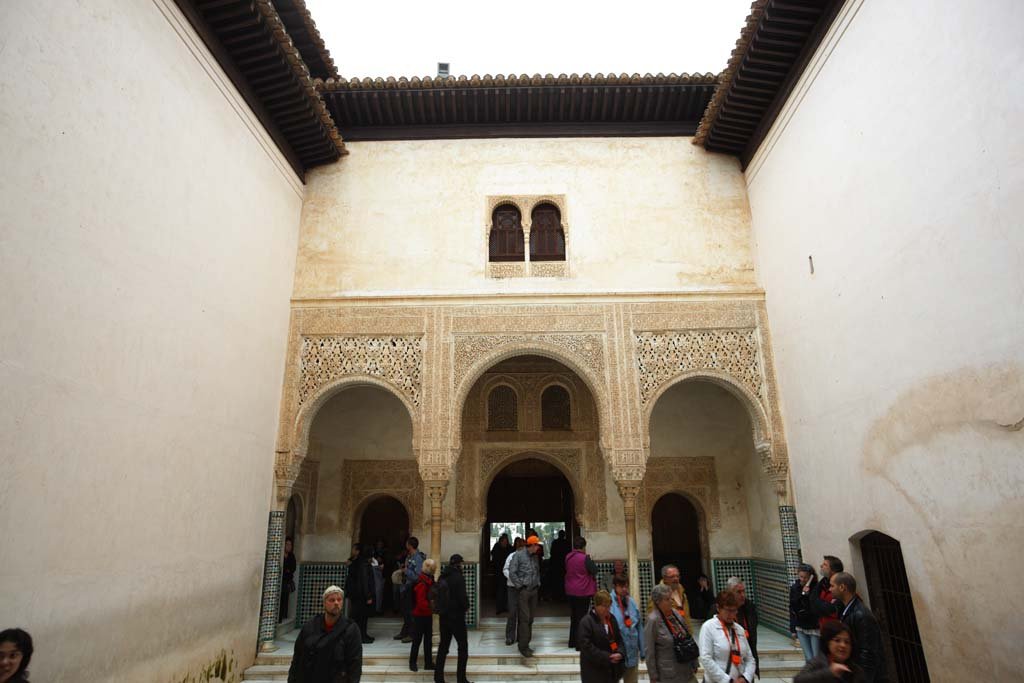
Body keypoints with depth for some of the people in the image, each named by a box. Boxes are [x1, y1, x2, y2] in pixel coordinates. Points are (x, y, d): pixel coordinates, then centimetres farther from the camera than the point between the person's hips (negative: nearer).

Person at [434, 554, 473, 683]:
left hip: (443, 615, 7)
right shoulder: (458, 577, -18)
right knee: (463, 646, 6)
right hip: (457, 616, -7)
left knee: (443, 645, 16)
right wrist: (466, 606, 0)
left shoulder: (442, 577, 3)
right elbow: (462, 597, -19)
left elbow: (437, 594, 9)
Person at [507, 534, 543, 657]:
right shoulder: (518, 555, -8)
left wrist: (538, 584, 10)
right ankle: (523, 647, -1)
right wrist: (520, 586, -11)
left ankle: (525, 644, 19)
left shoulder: (534, 557, 13)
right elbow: (512, 573, -12)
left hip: (533, 591, 7)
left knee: (530, 619, 9)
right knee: (524, 618, -8)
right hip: (523, 591, -7)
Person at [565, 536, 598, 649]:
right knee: (581, 617, 3)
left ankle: (572, 641, 27)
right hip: (583, 592, -7)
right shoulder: (584, 558, -19)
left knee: (573, 616, 18)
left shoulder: (568, 557, 1)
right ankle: (580, 643, 6)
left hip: (571, 591, 7)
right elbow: (595, 570, -13)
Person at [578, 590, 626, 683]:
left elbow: (619, 639, 12)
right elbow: (586, 646, -19)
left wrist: (620, 653, -9)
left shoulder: (611, 619, 7)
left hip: (611, 669, 7)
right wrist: (606, 657, -19)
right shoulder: (586, 621, -15)